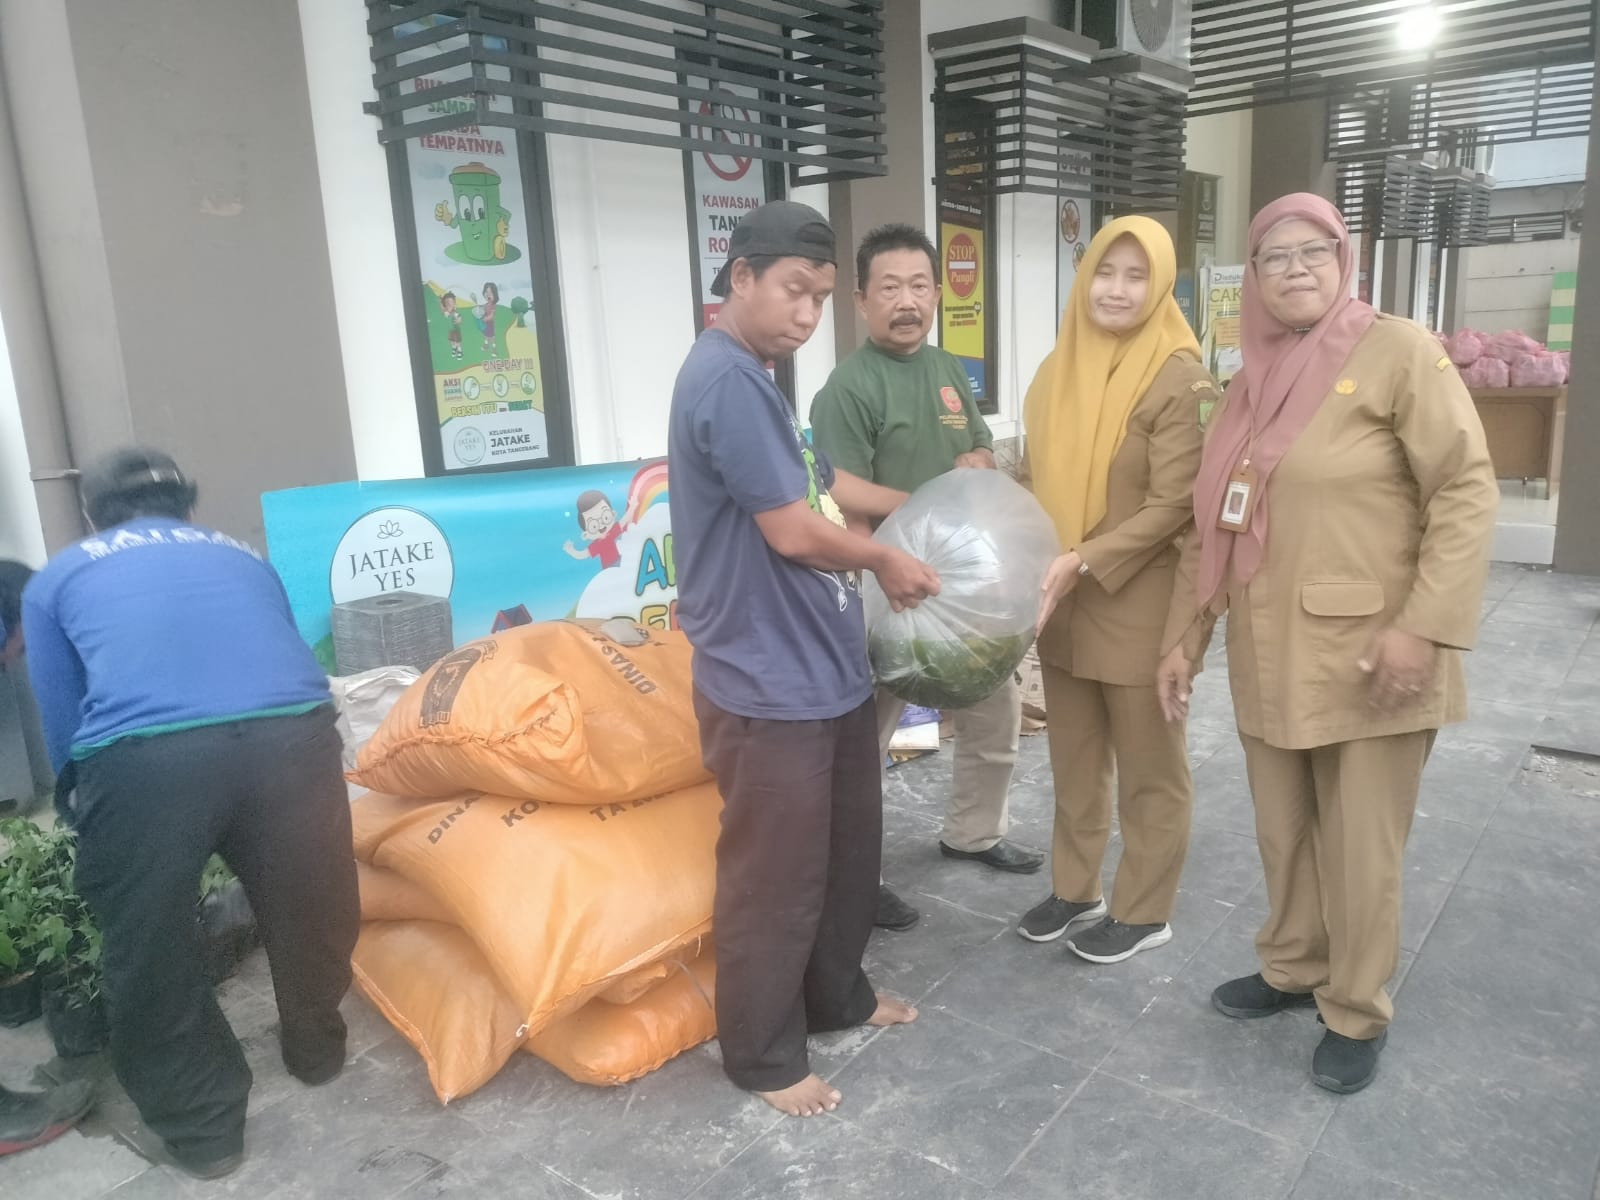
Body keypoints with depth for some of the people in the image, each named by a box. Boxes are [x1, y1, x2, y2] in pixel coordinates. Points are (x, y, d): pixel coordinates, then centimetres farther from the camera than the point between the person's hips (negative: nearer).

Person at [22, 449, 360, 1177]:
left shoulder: (57, 579, 26)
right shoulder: (242, 557, 32)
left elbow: (63, 728, 25)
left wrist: (88, 818, 43)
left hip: (142, 759, -2)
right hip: (288, 735, 3)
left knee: (149, 955, 21)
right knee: (307, 918, 26)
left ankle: (201, 1127, 38)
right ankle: (316, 1051, 51)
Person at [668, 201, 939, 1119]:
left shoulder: (758, 376, 11)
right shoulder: (726, 378, -21)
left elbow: (818, 479, 25)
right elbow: (791, 530, -23)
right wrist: (885, 561, -6)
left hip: (827, 666, 10)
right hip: (769, 684, -10)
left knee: (850, 847, 23)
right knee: (776, 876, 6)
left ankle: (836, 996, 43)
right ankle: (764, 1054, 26)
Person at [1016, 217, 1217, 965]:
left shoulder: (1180, 380, -13)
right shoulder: (1059, 370, 7)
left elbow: (1174, 506, -17)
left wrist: (1084, 563, -23)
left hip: (1140, 602, -6)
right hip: (1061, 600, 6)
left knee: (1148, 768, 10)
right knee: (1074, 758, 18)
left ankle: (1144, 911, 26)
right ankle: (1074, 890, 35)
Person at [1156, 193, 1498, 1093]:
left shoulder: (1400, 352, -5)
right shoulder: (1253, 380, 12)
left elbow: (1468, 490, -11)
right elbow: (1214, 522, 14)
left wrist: (1425, 625, -19)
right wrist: (1187, 636, 12)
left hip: (1368, 656, -5)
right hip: (1268, 654, 5)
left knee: (1361, 848, 5)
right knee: (1283, 832, 16)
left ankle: (1359, 1014, 25)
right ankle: (1293, 968, 37)